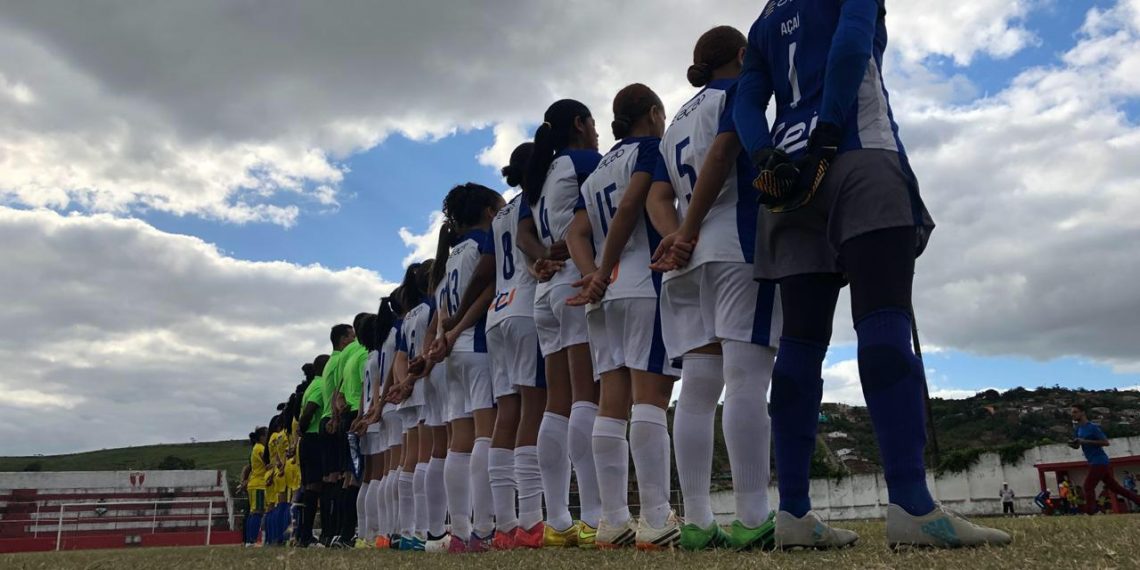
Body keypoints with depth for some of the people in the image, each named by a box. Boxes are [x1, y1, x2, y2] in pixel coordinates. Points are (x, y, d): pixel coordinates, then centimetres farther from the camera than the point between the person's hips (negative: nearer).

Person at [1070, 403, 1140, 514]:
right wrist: (1072, 444, -9)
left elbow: (1106, 442, -17)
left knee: (1088, 486, -10)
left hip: (1099, 462, -9)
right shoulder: (1078, 430, 12)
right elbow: (1077, 446, 16)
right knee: (1114, 487, 14)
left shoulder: (1092, 427, -14)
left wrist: (1085, 441, -23)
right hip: (1096, 463, 9)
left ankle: (1090, 512, -9)